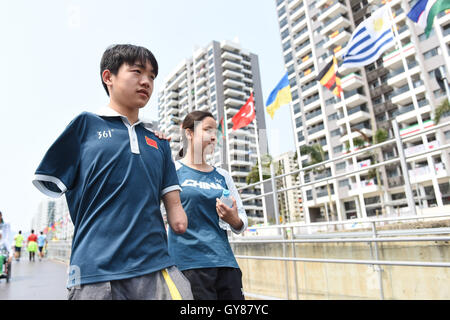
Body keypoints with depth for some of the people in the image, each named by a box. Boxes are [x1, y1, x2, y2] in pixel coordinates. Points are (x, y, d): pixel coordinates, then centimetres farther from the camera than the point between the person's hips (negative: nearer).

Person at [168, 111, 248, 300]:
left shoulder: (222, 176, 11)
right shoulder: (173, 170, -1)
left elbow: (242, 225, 15)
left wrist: (233, 219, -8)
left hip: (225, 262, 4)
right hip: (188, 264, -4)